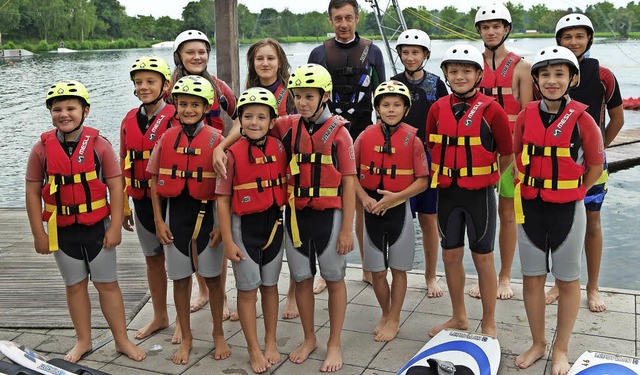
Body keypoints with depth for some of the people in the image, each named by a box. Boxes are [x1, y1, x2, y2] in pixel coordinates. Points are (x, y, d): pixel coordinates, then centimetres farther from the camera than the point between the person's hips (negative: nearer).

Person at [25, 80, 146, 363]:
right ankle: (83, 341, 28)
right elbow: (33, 193, 0)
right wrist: (39, 234, -2)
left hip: (97, 227, -2)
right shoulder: (42, 148, -3)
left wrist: (115, 228, -10)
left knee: (107, 284, 7)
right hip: (61, 231, 2)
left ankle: (122, 340, 19)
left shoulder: (99, 144, -7)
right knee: (74, 286, 13)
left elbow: (116, 187, -7)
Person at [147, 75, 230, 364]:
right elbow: (155, 181, 6)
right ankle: (185, 337, 27)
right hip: (175, 213, 2)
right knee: (180, 278, 11)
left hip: (207, 211, -2)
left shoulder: (216, 140, -5)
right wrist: (158, 220, 1)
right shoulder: (166, 139, 1)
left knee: (212, 277, 9)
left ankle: (218, 334, 27)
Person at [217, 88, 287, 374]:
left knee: (270, 286, 16)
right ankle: (254, 350, 22)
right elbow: (222, 200, -10)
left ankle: (271, 342, 32)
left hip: (274, 224, 3)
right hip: (245, 226, -3)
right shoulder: (232, 153, -12)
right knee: (247, 289, 7)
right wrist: (228, 241, -10)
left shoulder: (279, 148, -2)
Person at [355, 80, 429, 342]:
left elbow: (423, 180, -5)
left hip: (399, 209, -2)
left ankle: (394, 320, 25)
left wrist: (395, 197, -17)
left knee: (398, 268, 9)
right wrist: (364, 197, -10)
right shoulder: (366, 136, 0)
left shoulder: (412, 139, -6)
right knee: (377, 270, 9)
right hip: (372, 209, 2)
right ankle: (385, 313, 32)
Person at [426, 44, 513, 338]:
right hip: (446, 191, 4)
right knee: (451, 256, 13)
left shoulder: (490, 110, -11)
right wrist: (450, 173, 8)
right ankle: (459, 317, 32)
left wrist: (484, 177, 6)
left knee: (482, 258, 6)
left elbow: (507, 154, -2)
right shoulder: (438, 108, 1)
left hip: (479, 193, -4)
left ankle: (488, 324, 22)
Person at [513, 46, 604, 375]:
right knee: (531, 278, 11)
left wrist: (570, 194, -1)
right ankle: (537, 343, 30)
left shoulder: (582, 119, -10)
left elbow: (595, 165, -1)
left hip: (567, 211, -3)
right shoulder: (526, 116, -1)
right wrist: (525, 190, 4)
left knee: (567, 281, 9)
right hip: (530, 208, 3)